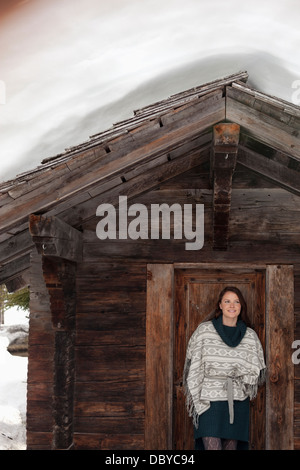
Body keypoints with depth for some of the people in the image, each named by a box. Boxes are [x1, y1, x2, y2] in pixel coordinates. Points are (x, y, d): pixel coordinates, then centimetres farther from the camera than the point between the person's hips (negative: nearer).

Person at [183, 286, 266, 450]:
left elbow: (257, 371, 10)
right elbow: (194, 368, 3)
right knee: (212, 446, -11)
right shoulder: (204, 330, 1)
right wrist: (195, 399, -1)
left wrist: (241, 376, -9)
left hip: (237, 402, 2)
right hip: (209, 401, -2)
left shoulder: (250, 335, 6)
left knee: (232, 446, 5)